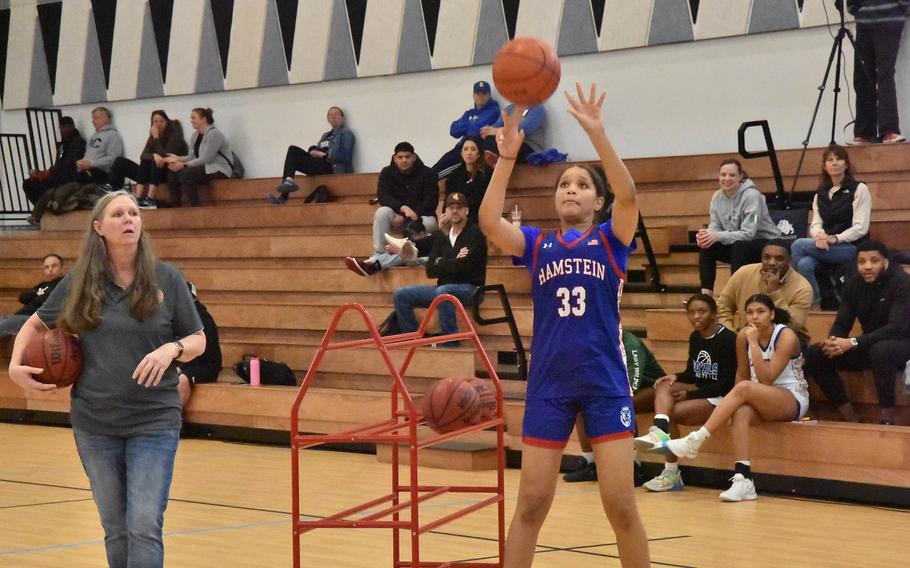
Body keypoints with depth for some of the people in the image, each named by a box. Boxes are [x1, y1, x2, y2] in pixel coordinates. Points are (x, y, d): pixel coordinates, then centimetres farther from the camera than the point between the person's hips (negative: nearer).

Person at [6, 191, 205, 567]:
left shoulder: (166, 278, -2)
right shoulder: (79, 282, 2)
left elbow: (198, 341, 4)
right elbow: (35, 325, 17)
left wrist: (172, 348, -18)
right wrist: (15, 366, 0)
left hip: (154, 423, -2)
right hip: (94, 423, 2)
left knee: (144, 527, -11)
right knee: (116, 529, 10)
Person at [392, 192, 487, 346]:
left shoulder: (474, 233, -3)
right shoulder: (441, 236, 15)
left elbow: (466, 265, -17)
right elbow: (430, 270, 7)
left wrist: (441, 263, -3)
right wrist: (454, 262, -8)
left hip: (469, 288, -7)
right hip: (443, 287, 7)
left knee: (443, 292, -39)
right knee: (401, 295, -4)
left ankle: (450, 345, -36)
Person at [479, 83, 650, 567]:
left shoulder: (611, 240, 4)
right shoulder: (536, 244, 8)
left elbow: (628, 197, -17)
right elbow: (488, 222, -11)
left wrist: (597, 135, -26)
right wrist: (507, 157, -19)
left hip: (605, 383, -2)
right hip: (548, 385, 2)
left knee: (621, 506, -1)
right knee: (531, 505, 5)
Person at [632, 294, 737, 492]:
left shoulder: (728, 339, -14)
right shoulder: (695, 338, 9)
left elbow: (726, 384, -16)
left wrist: (689, 394, -16)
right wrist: (676, 378, -5)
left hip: (719, 398, -7)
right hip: (698, 390, 7)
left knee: (671, 413, -24)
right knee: (664, 386, -20)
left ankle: (671, 473, -21)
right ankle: (659, 431, -39)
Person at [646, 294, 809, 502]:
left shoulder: (786, 336, -14)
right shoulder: (743, 336, 1)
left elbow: (766, 379, -21)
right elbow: (741, 374, 8)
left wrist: (754, 344, -25)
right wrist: (734, 401, -9)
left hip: (794, 399, -5)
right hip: (760, 399, 5)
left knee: (745, 388, -32)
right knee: (740, 413, -32)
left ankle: (694, 441, -34)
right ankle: (743, 480, -40)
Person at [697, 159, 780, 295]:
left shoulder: (751, 196, -22)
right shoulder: (717, 197, -2)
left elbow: (749, 233, -28)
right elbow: (715, 226, -2)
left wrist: (719, 236, -36)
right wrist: (707, 234, -26)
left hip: (766, 244, -6)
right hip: (735, 246, 6)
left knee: (739, 246, -35)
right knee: (706, 246, -15)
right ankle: (706, 292, -13)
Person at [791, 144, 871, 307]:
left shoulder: (859, 189, -3)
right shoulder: (820, 194, 15)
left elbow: (860, 228, -10)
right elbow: (815, 224, 6)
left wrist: (835, 238, -21)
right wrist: (819, 235, -18)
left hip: (851, 248, -5)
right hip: (826, 248, 5)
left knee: (798, 245, -23)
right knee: (804, 263, -30)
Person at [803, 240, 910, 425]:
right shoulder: (853, 285, 0)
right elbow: (841, 324, -1)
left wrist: (852, 343, -35)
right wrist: (833, 341, -28)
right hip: (870, 346, 7)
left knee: (880, 351, -41)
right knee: (814, 354, -9)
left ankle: (888, 420, -27)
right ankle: (850, 418, -8)